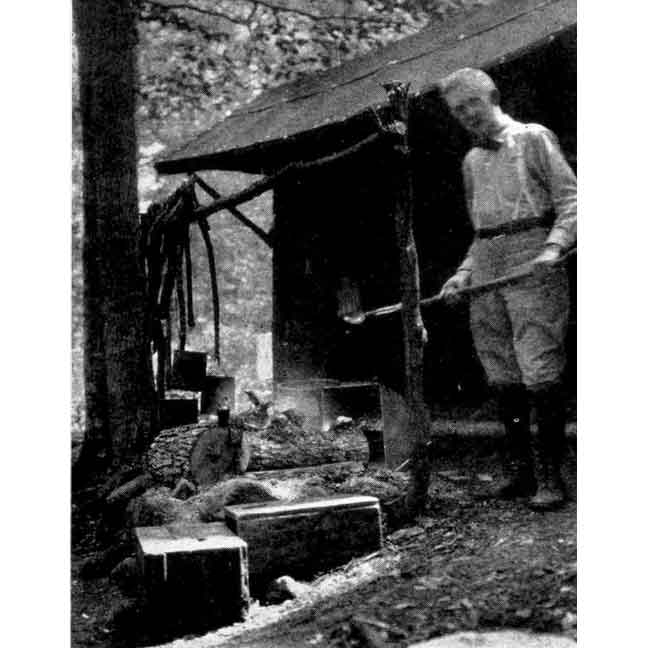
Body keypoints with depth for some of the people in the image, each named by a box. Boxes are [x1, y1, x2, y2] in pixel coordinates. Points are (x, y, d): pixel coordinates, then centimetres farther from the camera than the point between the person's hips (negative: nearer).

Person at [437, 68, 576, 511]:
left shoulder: (533, 138, 5)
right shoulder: (472, 161, 22)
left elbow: (571, 200, -2)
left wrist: (554, 246, -18)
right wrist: (465, 272, 13)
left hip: (531, 262, -6)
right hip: (486, 264, 6)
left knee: (541, 371, -10)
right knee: (503, 375, 5)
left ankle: (549, 477, -5)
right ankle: (518, 469, 14)